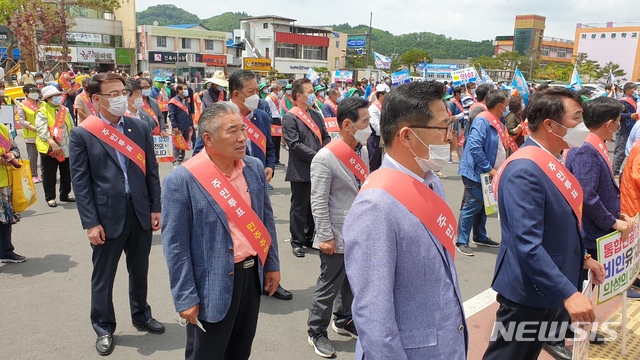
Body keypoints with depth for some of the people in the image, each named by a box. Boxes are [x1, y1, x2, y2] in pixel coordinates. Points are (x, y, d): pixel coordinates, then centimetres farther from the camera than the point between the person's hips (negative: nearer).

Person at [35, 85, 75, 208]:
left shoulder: (65, 110, 11)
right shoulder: (43, 112, -7)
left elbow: (71, 126, 14)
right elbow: (42, 129, -18)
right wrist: (52, 143, -28)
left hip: (66, 147, 6)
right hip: (49, 149, -6)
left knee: (66, 174, 13)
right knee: (49, 175, 3)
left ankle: (64, 195, 27)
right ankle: (50, 198, 14)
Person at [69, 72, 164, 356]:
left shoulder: (141, 128, 4)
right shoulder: (82, 133, -5)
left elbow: (151, 171, 5)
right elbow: (80, 181, -7)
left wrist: (155, 208, 2)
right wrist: (91, 223, -11)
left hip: (140, 213, 3)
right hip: (107, 217, -3)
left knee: (139, 271, 18)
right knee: (103, 277, 11)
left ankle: (141, 316, 39)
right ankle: (104, 328, 30)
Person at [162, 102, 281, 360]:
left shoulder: (254, 168, 0)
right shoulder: (182, 180, -18)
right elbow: (175, 246, -15)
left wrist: (271, 264, 11)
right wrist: (186, 297, -13)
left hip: (252, 273, 5)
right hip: (212, 285, -5)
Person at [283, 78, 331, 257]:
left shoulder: (316, 115, 13)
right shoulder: (290, 118, -9)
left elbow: (326, 137, 15)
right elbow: (295, 144, -16)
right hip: (301, 171, -6)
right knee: (299, 207, 5)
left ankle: (309, 238, 30)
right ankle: (297, 241, 18)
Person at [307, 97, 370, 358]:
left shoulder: (362, 151, 4)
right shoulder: (325, 158, -19)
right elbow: (318, 203, -18)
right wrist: (326, 237, -17)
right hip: (337, 236, -7)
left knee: (353, 281, 21)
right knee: (329, 286, 6)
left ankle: (344, 321, 43)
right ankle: (316, 332, 26)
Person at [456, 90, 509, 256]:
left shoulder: (496, 122, 11)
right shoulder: (482, 121, -19)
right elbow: (475, 148, -27)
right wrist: (489, 169, -23)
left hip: (487, 174, 10)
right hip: (476, 173, -10)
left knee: (482, 206, 18)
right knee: (471, 207, -4)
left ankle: (480, 237, 31)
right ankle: (461, 242, 5)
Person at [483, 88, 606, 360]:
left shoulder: (551, 162, 5)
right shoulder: (525, 170, -26)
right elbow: (528, 245, -31)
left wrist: (582, 258, 13)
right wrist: (568, 293, -30)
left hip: (549, 286, 10)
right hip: (528, 289, -9)